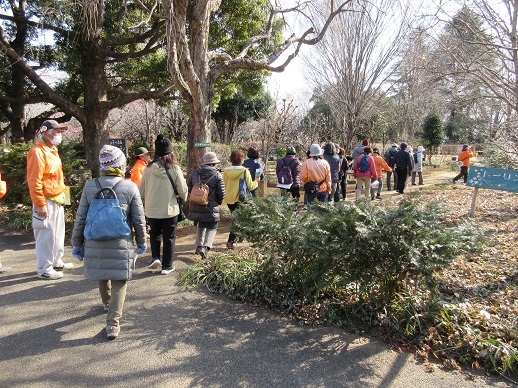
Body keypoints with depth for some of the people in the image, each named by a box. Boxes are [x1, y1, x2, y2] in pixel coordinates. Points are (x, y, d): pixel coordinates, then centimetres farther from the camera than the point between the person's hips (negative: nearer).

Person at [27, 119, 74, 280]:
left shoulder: (52, 150, 13)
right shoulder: (38, 152, -16)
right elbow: (34, 181, -20)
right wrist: (40, 204, -21)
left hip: (57, 200, 10)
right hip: (46, 202, -10)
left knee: (58, 233, 18)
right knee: (46, 235, -2)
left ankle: (56, 262, 31)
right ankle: (44, 269, 8)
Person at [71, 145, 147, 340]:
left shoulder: (89, 187, -4)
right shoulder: (130, 187, -9)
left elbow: (80, 219, 0)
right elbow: (139, 220, -4)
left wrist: (77, 243, 12)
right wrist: (141, 242, 11)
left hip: (95, 244, 3)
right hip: (121, 245, -3)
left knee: (101, 275, 24)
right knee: (119, 281, 6)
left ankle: (107, 303, 49)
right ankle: (113, 323, 0)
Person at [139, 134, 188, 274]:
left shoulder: (149, 168, -7)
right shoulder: (175, 169, -12)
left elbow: (141, 190, 1)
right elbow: (183, 190, -7)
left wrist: (145, 202, 20)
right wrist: (184, 197, 15)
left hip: (152, 210, 2)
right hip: (170, 209, -2)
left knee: (155, 234, 25)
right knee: (169, 237, 12)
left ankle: (155, 258, 12)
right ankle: (167, 266, 18)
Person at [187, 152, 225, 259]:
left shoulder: (195, 173, 3)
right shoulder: (217, 175, -10)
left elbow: (189, 187, 10)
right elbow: (221, 193, -8)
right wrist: (218, 202, 11)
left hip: (196, 206, 5)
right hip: (210, 207, -5)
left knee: (200, 226, 25)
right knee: (212, 228, 6)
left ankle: (199, 246, 25)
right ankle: (205, 247, -12)